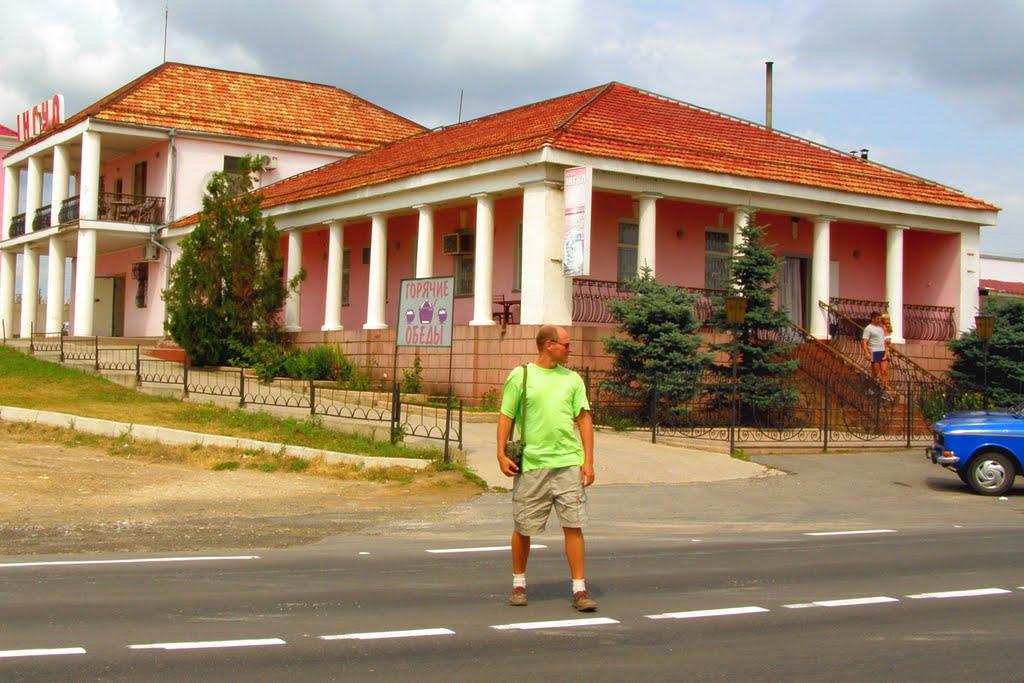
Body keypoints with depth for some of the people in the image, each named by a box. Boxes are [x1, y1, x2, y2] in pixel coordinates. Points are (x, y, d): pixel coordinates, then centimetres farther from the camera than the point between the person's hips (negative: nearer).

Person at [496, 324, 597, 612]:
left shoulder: (573, 379, 11)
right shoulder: (520, 376, 3)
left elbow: (584, 419, 10)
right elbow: (506, 417, 4)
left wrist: (588, 461, 2)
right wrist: (502, 454, -4)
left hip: (569, 462, 2)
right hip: (531, 463, -2)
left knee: (573, 526, -2)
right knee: (523, 528, 6)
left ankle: (579, 590, 3)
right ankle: (519, 584, 25)